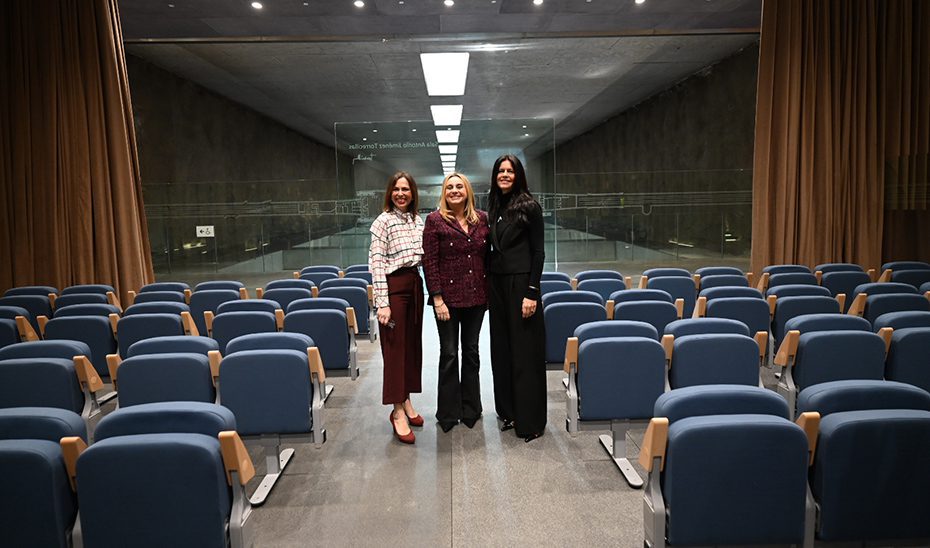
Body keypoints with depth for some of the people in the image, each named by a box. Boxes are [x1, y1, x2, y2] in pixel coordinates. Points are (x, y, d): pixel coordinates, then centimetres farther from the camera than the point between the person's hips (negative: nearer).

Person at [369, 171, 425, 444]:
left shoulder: (418, 220, 11)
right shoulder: (383, 221, -8)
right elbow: (377, 263, -12)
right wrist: (382, 302, -17)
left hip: (415, 283, 7)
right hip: (393, 286, -7)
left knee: (413, 343, 12)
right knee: (395, 347, -2)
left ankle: (406, 400, 26)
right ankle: (398, 411, 5)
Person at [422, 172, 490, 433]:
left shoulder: (482, 219, 5)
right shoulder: (435, 220, -6)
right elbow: (429, 262, -9)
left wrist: (489, 291, 4)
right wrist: (437, 298, -14)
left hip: (477, 296, 4)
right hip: (448, 297, -4)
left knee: (471, 352, 14)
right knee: (449, 354, 6)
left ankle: (470, 409, 27)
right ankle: (448, 413, 20)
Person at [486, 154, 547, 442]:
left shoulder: (529, 206, -7)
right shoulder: (494, 207, 12)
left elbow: (538, 251, -10)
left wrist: (532, 292, -16)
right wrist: (487, 283, 10)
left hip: (520, 282, -7)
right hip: (496, 281, 7)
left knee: (524, 351, -2)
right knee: (501, 348, 12)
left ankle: (530, 420, 9)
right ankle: (508, 411, 25)